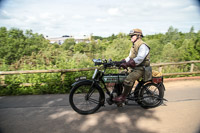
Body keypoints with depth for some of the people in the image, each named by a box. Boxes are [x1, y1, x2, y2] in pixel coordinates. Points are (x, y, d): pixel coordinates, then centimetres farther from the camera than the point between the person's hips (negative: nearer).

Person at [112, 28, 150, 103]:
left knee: (128, 80, -27)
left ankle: (123, 97, -14)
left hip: (141, 68, -10)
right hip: (134, 68, 10)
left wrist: (127, 64, -30)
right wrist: (122, 62, 3)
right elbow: (130, 57, 20)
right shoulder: (134, 46, 19)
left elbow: (139, 58, -25)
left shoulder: (143, 46, -13)